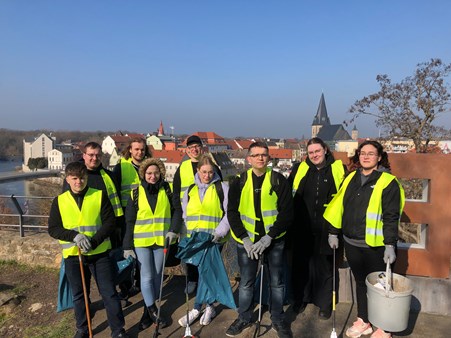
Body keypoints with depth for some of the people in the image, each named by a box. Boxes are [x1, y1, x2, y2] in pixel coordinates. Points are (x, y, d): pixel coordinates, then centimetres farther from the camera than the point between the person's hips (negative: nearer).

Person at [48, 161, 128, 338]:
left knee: (109, 292, 4)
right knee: (79, 295, 17)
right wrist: (75, 236, -17)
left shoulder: (100, 196, -3)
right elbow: (53, 229, -1)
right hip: (72, 256, 2)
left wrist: (93, 242, -19)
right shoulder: (59, 201, 2)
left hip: (99, 253, -2)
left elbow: (110, 223, -7)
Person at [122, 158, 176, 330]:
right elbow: (129, 221, 0)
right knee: (146, 277, 1)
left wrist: (174, 230, -11)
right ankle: (153, 311, 16)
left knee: (157, 276, 11)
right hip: (141, 241, -1)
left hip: (161, 240, 1)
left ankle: (149, 311, 26)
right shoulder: (136, 193, -2)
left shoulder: (166, 191, 0)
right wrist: (128, 246, -2)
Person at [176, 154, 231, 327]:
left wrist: (219, 232, -13)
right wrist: (189, 233, 3)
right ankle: (209, 307, 24)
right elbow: (185, 214, 15)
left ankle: (197, 309, 12)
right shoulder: (190, 190, 12)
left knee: (206, 271, -4)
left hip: (214, 239, -4)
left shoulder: (222, 188, 0)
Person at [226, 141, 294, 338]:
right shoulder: (239, 182, -1)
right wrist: (245, 239, -12)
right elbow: (232, 212, -2)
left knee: (277, 282, 12)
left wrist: (269, 237, -16)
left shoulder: (279, 180, -5)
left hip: (274, 240, 0)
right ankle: (244, 318, 33)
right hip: (246, 240, 1)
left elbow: (287, 212, -8)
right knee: (246, 282, 12)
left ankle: (278, 320, 32)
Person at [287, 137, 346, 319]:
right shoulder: (299, 169, 2)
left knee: (324, 266, 10)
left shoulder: (338, 169, -3)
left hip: (326, 229, -1)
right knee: (301, 263, 14)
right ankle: (301, 298, 34)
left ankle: (325, 303, 29)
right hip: (302, 229, 2)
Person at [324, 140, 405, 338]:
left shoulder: (388, 182, -9)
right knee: (360, 282, 19)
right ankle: (363, 322, 35)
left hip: (376, 245, -5)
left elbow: (391, 216, -12)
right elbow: (339, 206, 10)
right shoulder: (351, 178, 8)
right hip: (352, 243, 5)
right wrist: (334, 232, 9)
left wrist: (390, 245, -16)